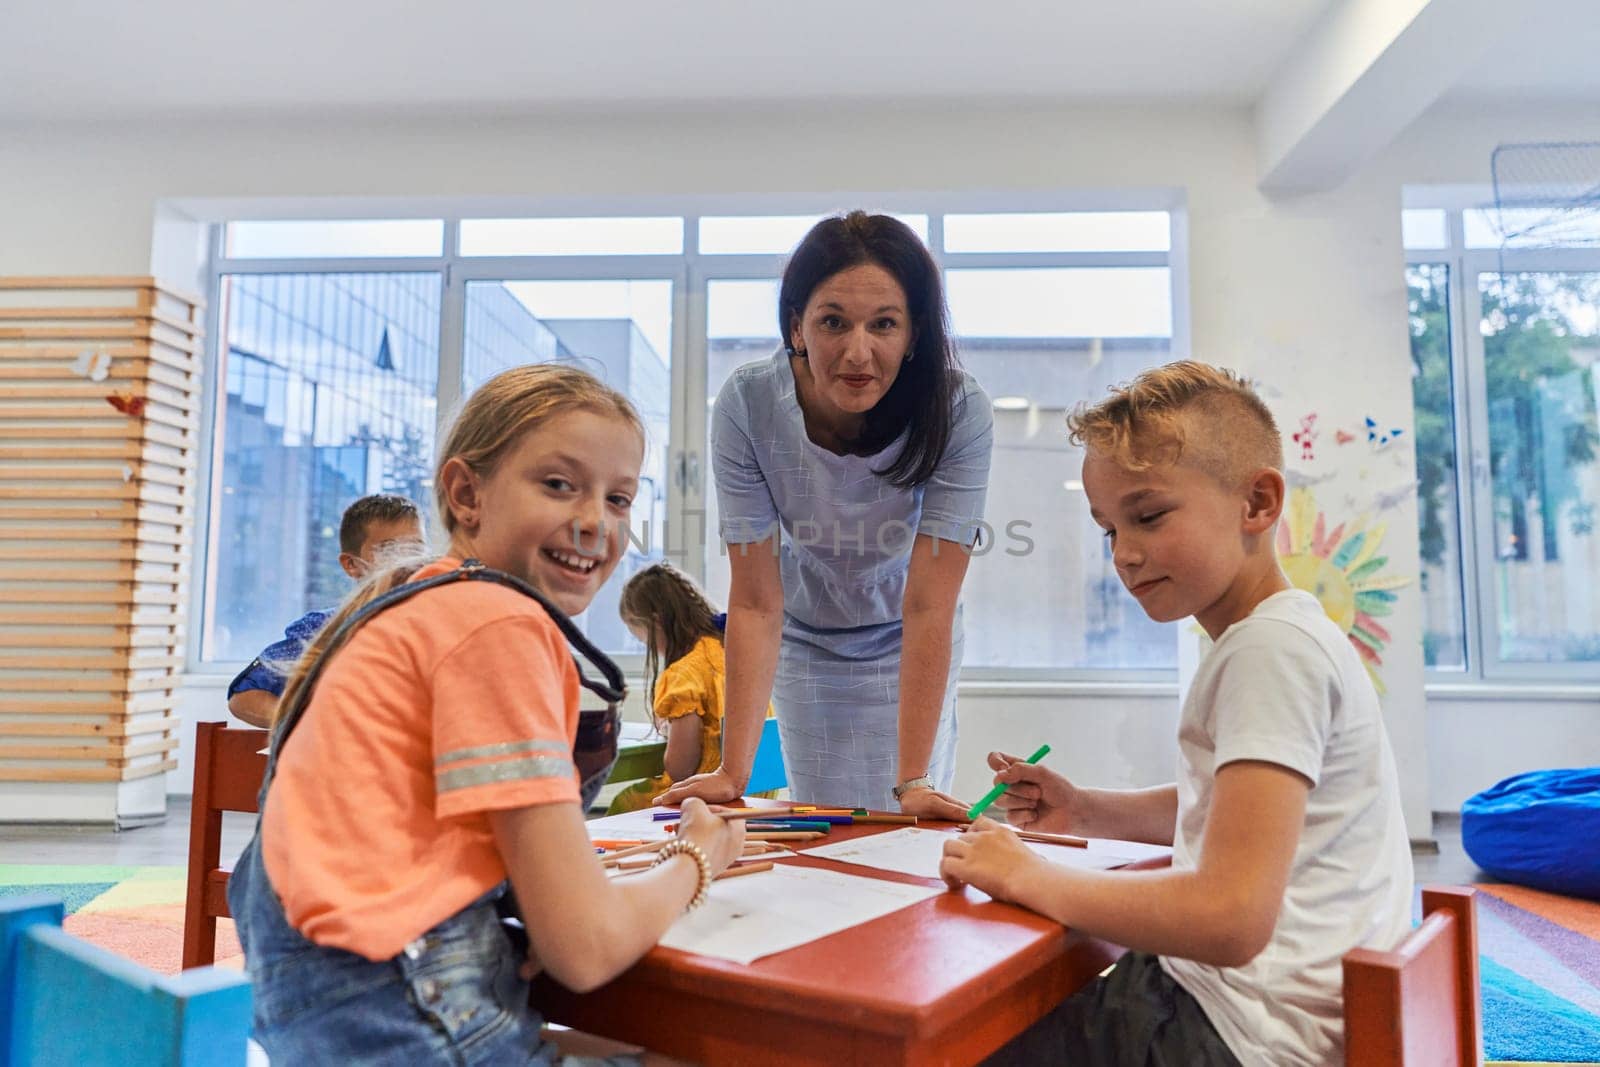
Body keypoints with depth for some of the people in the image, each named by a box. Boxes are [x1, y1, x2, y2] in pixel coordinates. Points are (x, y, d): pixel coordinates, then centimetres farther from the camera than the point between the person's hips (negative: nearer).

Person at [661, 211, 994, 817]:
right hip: (806, 639, 1)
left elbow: (929, 606, -29)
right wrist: (733, 772, -28)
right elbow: (756, 601, -25)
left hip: (903, 646, 0)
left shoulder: (959, 412, -30)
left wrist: (913, 782, -32)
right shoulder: (746, 405, -27)